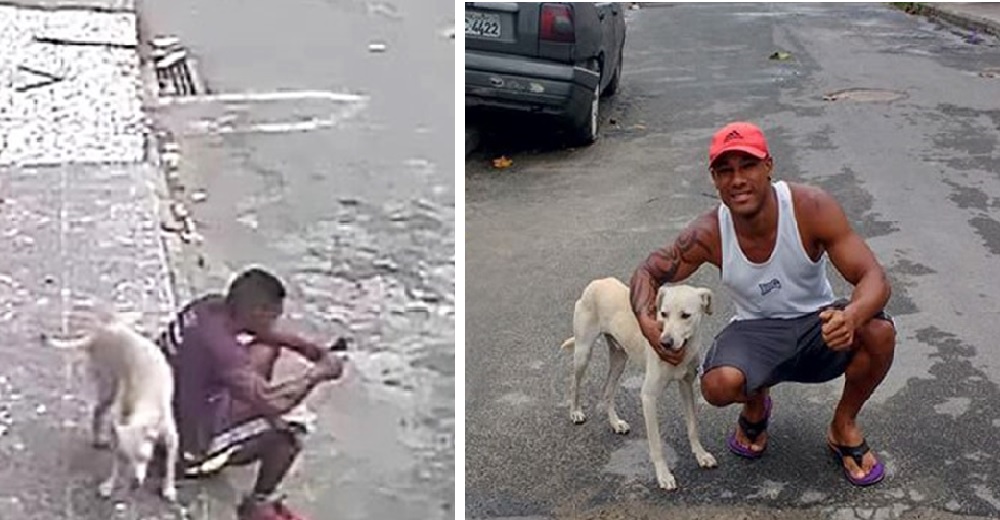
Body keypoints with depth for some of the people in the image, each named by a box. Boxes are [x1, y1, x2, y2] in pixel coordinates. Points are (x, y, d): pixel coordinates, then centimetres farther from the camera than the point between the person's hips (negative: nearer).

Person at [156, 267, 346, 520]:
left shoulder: (211, 306, -12)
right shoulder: (219, 346, -37)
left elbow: (264, 333, 7)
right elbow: (273, 404, -39)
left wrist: (307, 347, -6)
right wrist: (318, 373, -24)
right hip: (191, 448, -9)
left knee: (266, 350, 10)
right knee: (288, 435, -20)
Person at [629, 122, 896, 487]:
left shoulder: (811, 208, -22)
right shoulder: (708, 235, -18)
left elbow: (874, 278, -23)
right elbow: (649, 272, -3)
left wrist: (851, 316, -47)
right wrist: (647, 321, -25)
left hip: (818, 324, 1)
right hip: (757, 332, 0)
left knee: (880, 332, -31)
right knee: (718, 385, -32)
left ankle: (844, 428, 1)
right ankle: (756, 404, 11)